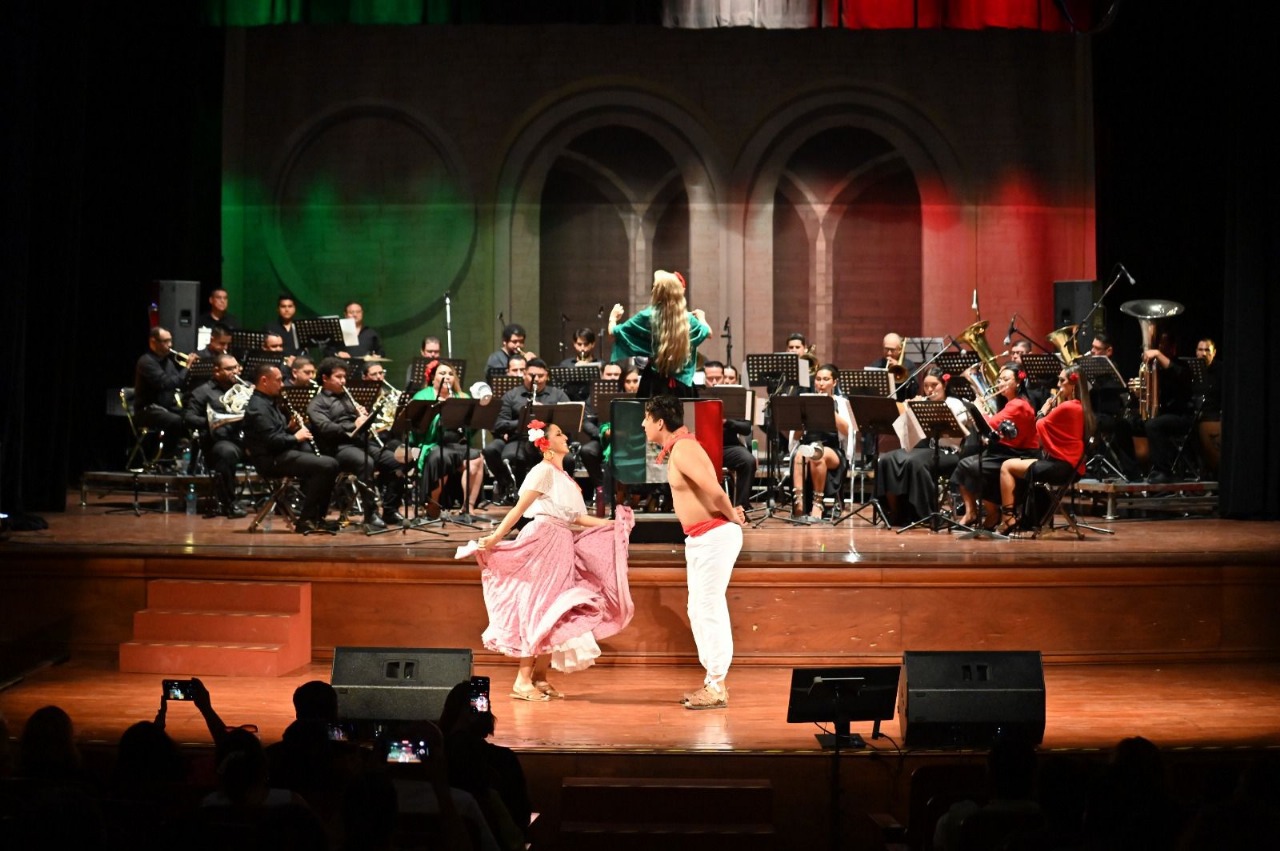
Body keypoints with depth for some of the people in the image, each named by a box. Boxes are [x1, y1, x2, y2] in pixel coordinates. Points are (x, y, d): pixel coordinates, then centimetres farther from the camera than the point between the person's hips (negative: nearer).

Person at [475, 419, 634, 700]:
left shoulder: (564, 476, 19)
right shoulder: (544, 470, -6)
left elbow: (578, 518, 17)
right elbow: (519, 508, -13)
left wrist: (613, 524, 15)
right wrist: (495, 537, -21)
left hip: (562, 546, 8)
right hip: (543, 541, -8)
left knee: (555, 613, 6)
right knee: (539, 608, -10)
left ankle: (540, 677, 11)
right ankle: (522, 681, -8)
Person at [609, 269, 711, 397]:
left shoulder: (648, 317, -9)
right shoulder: (688, 319, 1)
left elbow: (614, 332, -2)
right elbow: (708, 332, 20)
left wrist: (613, 317, 20)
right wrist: (701, 317, 41)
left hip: (654, 385, -3)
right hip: (682, 385, 3)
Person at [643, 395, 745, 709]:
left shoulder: (682, 449, -18)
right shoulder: (678, 446, 12)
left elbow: (714, 490, -27)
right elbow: (708, 489, 20)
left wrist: (731, 516, -11)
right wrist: (730, 511, 6)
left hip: (714, 536, -10)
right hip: (700, 538, 10)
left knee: (710, 608, -5)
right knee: (699, 610, 14)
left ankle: (716, 687, 2)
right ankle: (713, 681, 22)